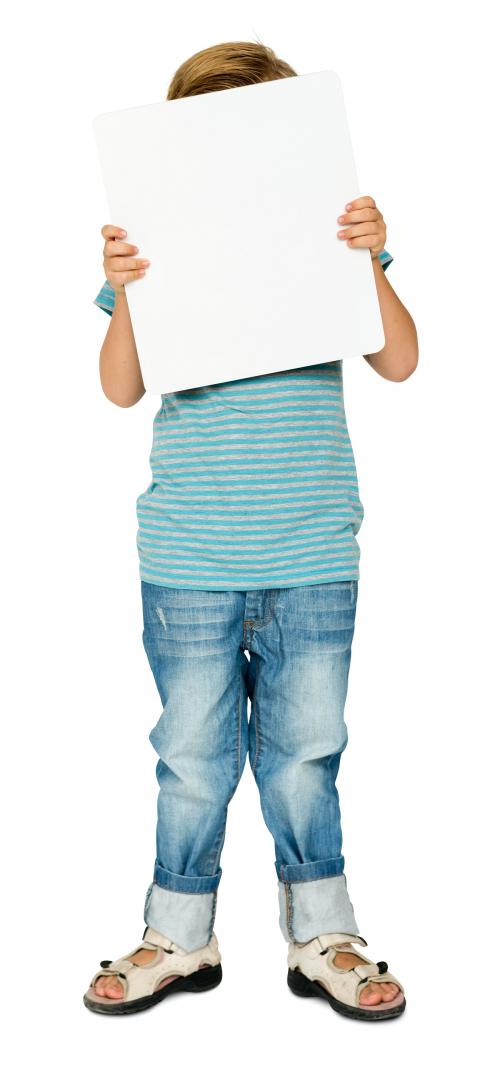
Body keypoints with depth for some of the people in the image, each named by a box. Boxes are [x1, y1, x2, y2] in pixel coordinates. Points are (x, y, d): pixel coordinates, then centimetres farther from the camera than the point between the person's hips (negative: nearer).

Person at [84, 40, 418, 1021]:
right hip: (188, 557, 0)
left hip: (314, 552, 1)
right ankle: (179, 939, 25)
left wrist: (369, 264, -14)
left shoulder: (329, 233, 5)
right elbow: (122, 388, -4)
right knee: (193, 753, 9)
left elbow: (399, 362, -1)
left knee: (307, 749, 9)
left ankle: (322, 939, 24)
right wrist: (125, 294, -20)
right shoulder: (159, 245, 2)